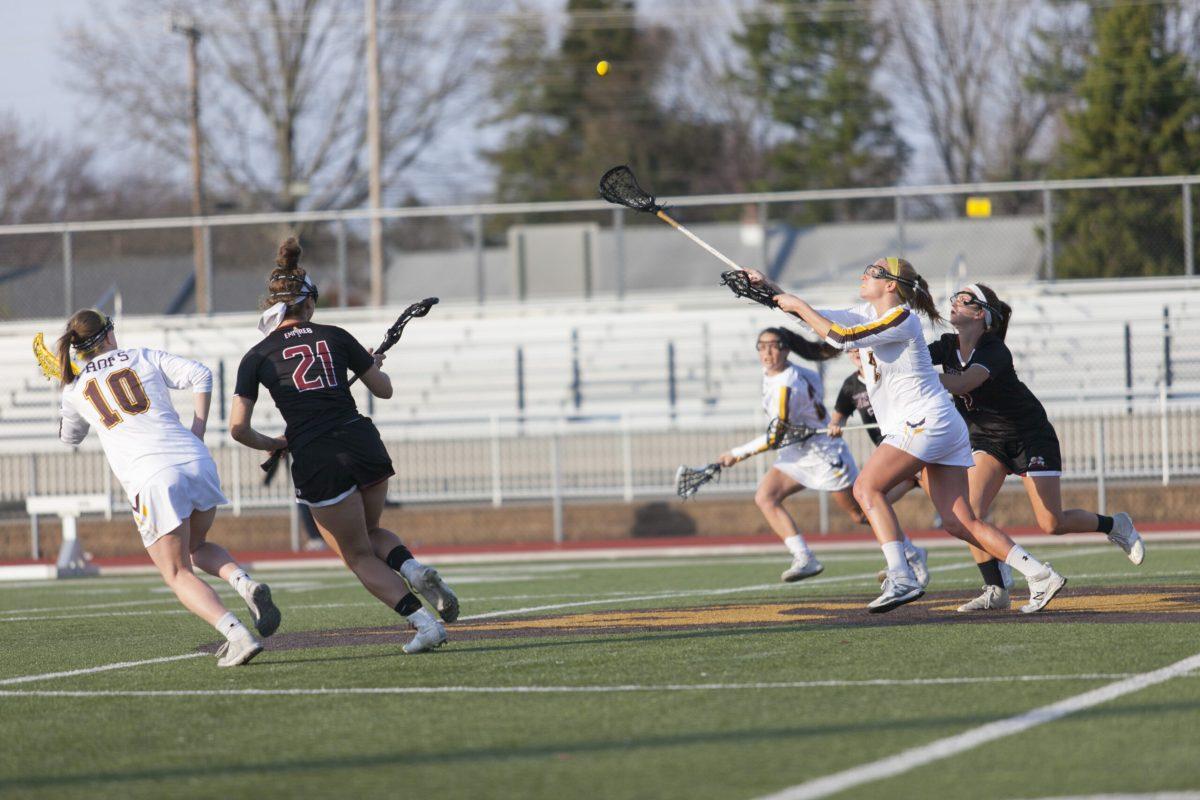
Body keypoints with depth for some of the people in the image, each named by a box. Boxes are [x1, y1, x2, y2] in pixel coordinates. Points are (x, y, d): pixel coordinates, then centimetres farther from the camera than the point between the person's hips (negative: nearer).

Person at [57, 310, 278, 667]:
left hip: (150, 479, -3)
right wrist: (197, 433, 7)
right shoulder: (145, 358, 15)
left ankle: (236, 634, -20)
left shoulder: (76, 390, 15)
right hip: (195, 461, 3)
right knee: (197, 548, 28)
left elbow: (70, 436, 35)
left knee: (178, 574, 5)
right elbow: (200, 375, 2)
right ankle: (246, 584, -3)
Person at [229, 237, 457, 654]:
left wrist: (272, 445, 18)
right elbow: (383, 389, 16)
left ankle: (425, 624, -3)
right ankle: (413, 569, -4)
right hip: (364, 444, 3)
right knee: (371, 533, 29)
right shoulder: (335, 337, 8)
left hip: (316, 461, -3)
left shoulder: (257, 358, 3)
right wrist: (375, 365, 38)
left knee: (359, 555, 13)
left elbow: (238, 428, -2)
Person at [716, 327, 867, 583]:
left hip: (824, 453, -9)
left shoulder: (787, 387, -28)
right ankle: (805, 559, -13)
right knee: (765, 497, -9)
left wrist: (738, 453, -20)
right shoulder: (769, 374, -1)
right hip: (797, 455, 9)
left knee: (861, 514, 2)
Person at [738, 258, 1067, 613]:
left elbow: (842, 338, -19)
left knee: (867, 487, -15)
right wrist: (770, 288, 11)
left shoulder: (901, 318, -11)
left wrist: (798, 305, -9)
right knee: (958, 522, 1)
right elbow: (818, 318, 18)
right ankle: (1041, 576, -4)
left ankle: (901, 578, -25)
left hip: (926, 420, -9)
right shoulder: (871, 313, 16)